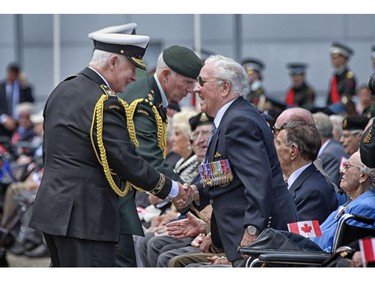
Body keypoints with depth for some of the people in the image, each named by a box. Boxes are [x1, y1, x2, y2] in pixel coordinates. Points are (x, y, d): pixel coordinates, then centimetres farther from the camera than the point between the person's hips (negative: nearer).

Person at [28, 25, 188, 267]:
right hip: (85, 217, -10)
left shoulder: (62, 90, 13)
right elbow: (127, 161, -16)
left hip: (51, 209, 10)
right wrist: (170, 189, -3)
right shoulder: (105, 103, -16)